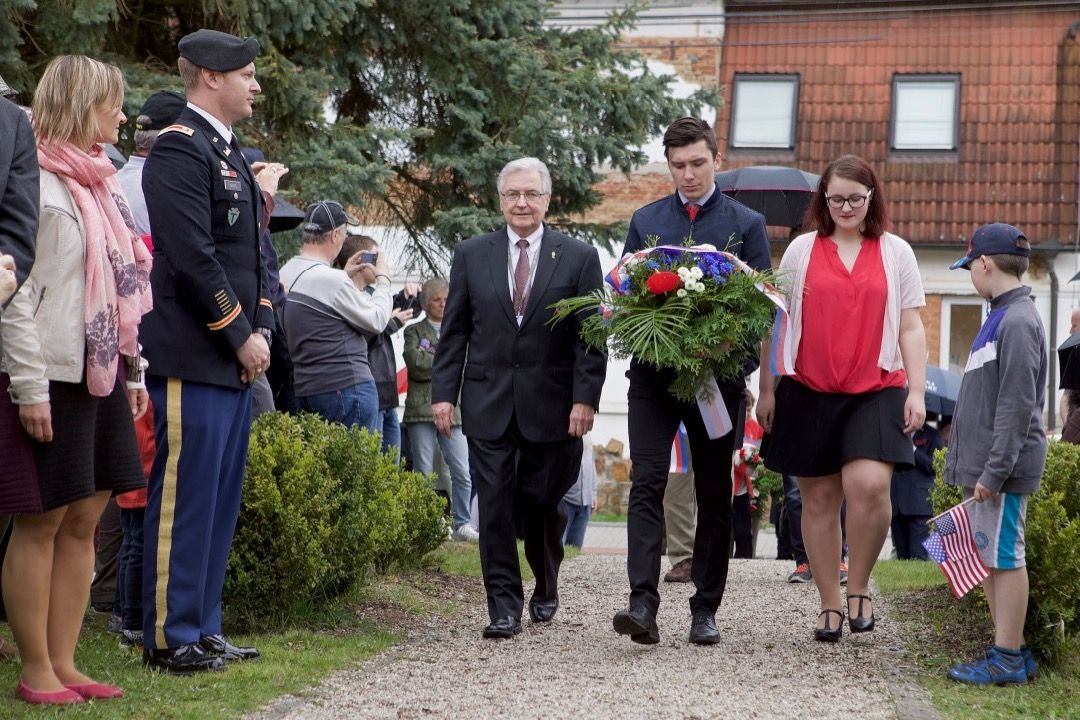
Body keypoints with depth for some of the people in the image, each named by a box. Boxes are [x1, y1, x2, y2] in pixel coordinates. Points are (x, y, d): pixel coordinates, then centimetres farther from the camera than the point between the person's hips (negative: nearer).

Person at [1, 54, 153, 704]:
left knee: (84, 522, 9)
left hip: (103, 376, 8)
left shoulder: (102, 186, 16)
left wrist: (136, 372, 16)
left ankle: (64, 663, 15)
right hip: (55, 378, -8)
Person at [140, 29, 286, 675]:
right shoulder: (180, 148, -11)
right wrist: (240, 335, -13)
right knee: (183, 498, -5)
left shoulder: (233, 156, 19)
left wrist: (261, 329, 5)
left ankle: (204, 630, 19)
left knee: (220, 501, 12)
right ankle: (169, 639, 1)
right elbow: (193, 257, -18)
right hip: (193, 359, -10)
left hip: (236, 359, 10)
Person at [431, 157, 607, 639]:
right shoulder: (471, 255, 7)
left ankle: (546, 589, 31)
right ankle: (504, 606, 1)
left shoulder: (579, 258, 2)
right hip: (488, 402, 1)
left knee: (542, 504, 6)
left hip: (551, 404, -1)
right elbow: (454, 332, 8)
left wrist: (585, 398, -9)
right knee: (495, 505, -4)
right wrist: (444, 392, 0)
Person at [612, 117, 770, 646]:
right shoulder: (645, 221, 13)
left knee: (714, 494, 5)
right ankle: (642, 603, -18)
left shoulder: (747, 224, 6)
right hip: (653, 373, 1)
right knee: (647, 483, -12)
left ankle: (705, 609, 14)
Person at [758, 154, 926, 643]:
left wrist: (916, 391, -1)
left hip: (876, 391, -1)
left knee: (868, 484, -21)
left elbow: (910, 328, 8)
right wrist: (766, 389, 6)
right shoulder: (801, 250, 8)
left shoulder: (896, 253, 9)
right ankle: (829, 605, 14)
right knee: (818, 499, 4)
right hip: (808, 392, 1)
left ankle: (859, 586, -2)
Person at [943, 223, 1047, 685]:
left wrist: (993, 472, -20)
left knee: (1004, 558, -5)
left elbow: (1018, 406, -19)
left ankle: (1009, 659, 1)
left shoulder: (1018, 322, -14)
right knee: (987, 559, 13)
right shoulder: (999, 318, 16)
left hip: (1003, 472, -10)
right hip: (982, 466, 10)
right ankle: (1009, 652, 20)